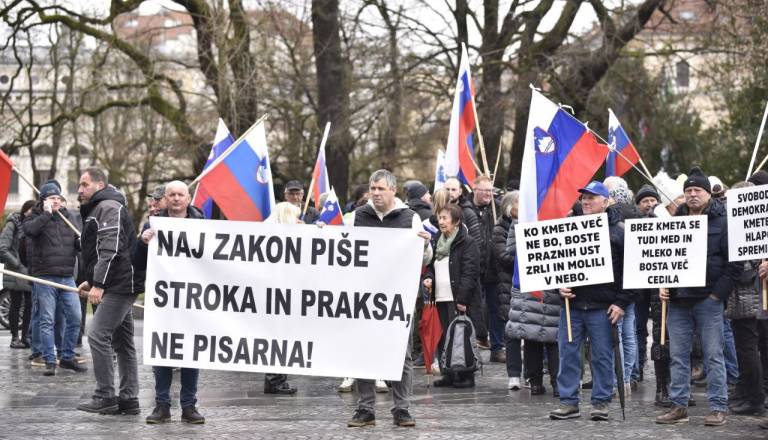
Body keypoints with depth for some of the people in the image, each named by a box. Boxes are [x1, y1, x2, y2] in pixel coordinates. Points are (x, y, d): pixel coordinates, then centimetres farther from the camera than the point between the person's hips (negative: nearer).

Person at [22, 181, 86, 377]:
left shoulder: (68, 217, 14)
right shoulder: (34, 217, 1)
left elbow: (78, 242, 23)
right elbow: (29, 229, -24)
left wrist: (82, 243, 1)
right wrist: (46, 213, -20)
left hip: (67, 277, 4)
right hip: (44, 278, -4)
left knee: (75, 317, 2)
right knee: (47, 320, -1)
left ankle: (67, 357, 16)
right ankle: (50, 361, 5)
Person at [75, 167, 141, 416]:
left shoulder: (108, 207, -11)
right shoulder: (96, 209, 23)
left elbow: (110, 249, -21)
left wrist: (98, 284, -24)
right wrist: (90, 281, 20)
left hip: (119, 285, -11)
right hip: (119, 286, 11)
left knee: (98, 335, -13)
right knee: (122, 341, 10)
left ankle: (105, 397, -11)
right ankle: (128, 399, 12)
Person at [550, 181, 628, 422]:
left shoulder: (619, 231, -1)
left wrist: (621, 302, -9)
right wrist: (560, 285, 0)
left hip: (602, 306, -4)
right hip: (572, 303, 4)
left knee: (602, 355, 3)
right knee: (568, 352, 5)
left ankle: (601, 402, 11)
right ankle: (568, 402, 12)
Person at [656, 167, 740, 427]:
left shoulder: (722, 222, 0)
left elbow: (733, 263, -5)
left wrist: (718, 293, -11)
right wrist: (662, 286, 4)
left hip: (708, 299, -5)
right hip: (678, 299, 5)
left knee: (713, 355, -2)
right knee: (678, 356, 6)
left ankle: (718, 407, 2)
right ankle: (679, 406, 13)